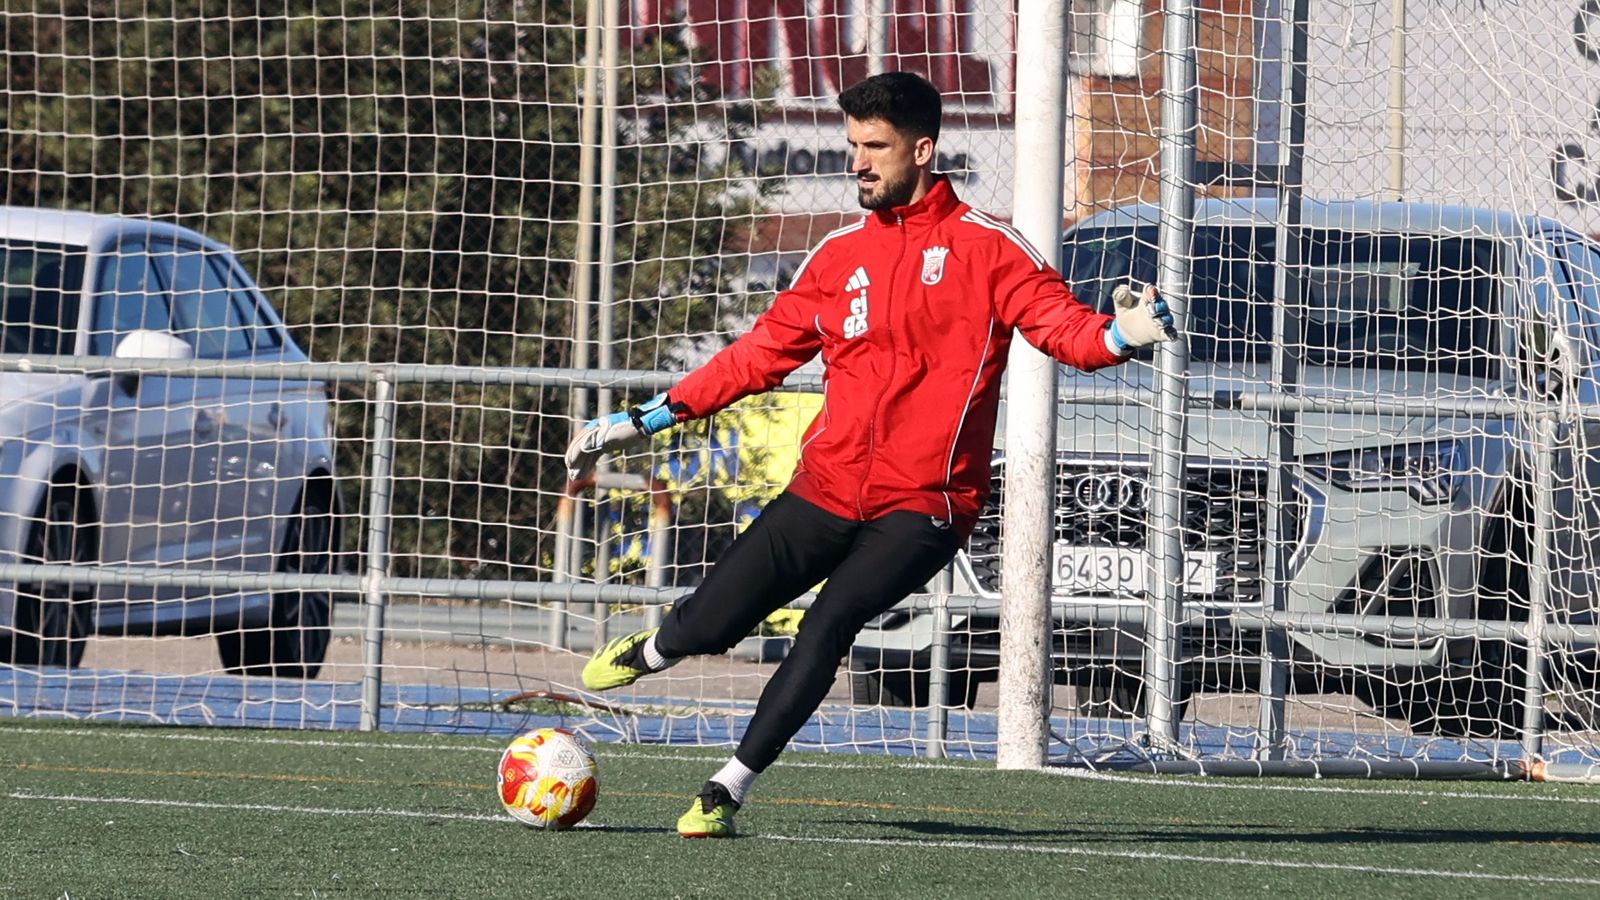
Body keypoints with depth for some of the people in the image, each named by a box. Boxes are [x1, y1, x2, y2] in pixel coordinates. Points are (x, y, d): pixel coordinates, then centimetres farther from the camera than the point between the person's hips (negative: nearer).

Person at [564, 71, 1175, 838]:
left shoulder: (986, 248, 0)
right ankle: (652, 651, 36)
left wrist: (1122, 336, -30)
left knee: (830, 623, -24)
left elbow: (1065, 328, -7)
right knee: (705, 628, -1)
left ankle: (729, 790, -14)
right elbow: (761, 354, 18)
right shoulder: (840, 257, 13)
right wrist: (642, 421, 15)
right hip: (827, 488, 4)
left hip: (924, 506, -4)